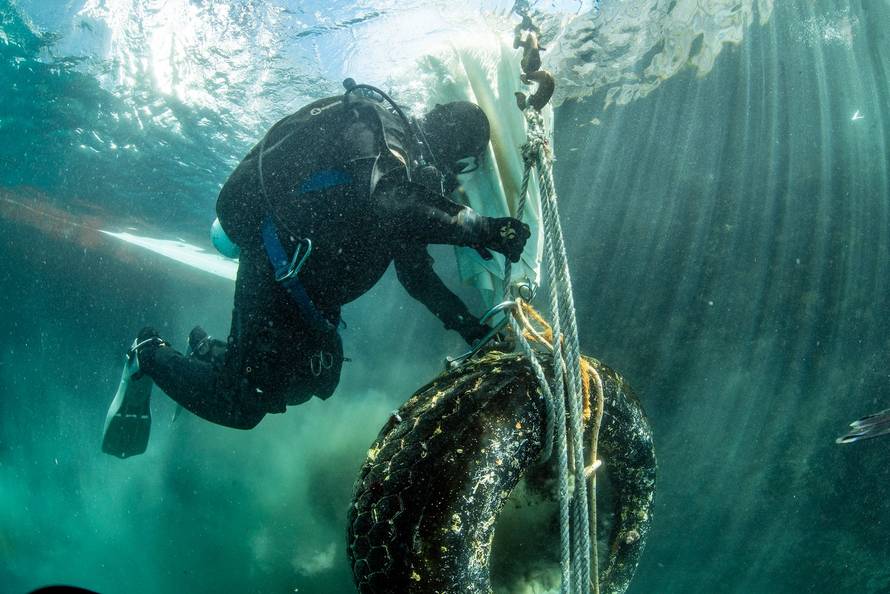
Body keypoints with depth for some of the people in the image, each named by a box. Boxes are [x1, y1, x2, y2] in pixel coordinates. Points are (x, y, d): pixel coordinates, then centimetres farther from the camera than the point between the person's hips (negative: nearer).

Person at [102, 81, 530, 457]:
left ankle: (210, 353, 35)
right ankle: (151, 355, 14)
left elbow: (414, 269, 17)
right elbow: (385, 207, -31)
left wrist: (469, 326, 12)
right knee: (241, 406, -9)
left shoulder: (408, 172, 16)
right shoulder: (378, 128, -11)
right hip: (278, 267, -10)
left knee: (306, 384, 18)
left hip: (311, 294, 10)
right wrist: (477, 227, -27)